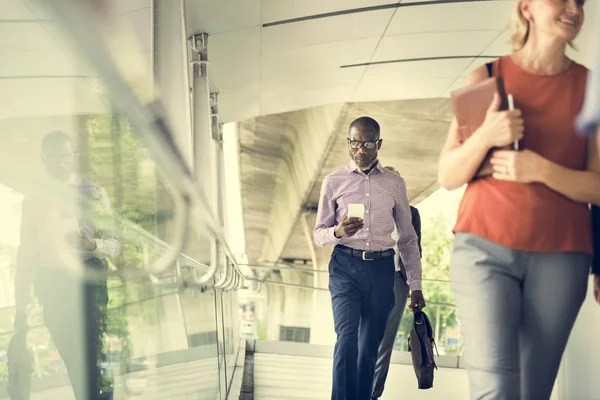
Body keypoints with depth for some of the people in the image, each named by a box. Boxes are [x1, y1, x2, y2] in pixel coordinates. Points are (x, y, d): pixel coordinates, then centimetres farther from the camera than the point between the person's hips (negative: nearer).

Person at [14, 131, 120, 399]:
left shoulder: (92, 194, 4)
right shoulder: (34, 199, 9)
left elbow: (114, 244, 1)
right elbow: (26, 253, 11)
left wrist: (93, 244, -22)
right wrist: (21, 306, 7)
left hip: (87, 280, -2)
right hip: (51, 284, 2)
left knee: (93, 359, -11)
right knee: (72, 361, 7)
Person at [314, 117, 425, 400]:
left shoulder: (395, 184, 9)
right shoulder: (334, 182, 6)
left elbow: (407, 238, 12)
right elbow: (319, 233, 7)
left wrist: (415, 286, 8)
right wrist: (338, 232, -17)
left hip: (382, 270, 2)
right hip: (345, 267, -2)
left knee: (370, 345, 4)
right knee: (347, 337, -18)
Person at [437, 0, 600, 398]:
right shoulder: (487, 77, 6)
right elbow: (448, 177, 4)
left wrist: (540, 169, -16)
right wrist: (484, 136, -15)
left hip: (561, 256, 1)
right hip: (484, 247, -1)